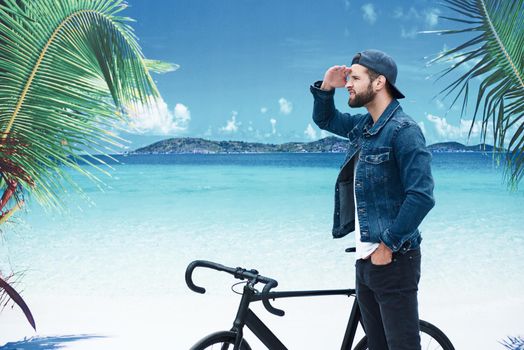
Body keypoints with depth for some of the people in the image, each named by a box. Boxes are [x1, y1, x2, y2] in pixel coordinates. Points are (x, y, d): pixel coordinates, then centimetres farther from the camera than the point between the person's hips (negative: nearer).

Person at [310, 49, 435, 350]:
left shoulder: (403, 130, -16)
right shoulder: (363, 125, 10)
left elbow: (422, 196, -22)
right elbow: (325, 120, 27)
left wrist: (388, 245, -19)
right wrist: (325, 88, 7)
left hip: (393, 259, -9)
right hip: (366, 258, 9)